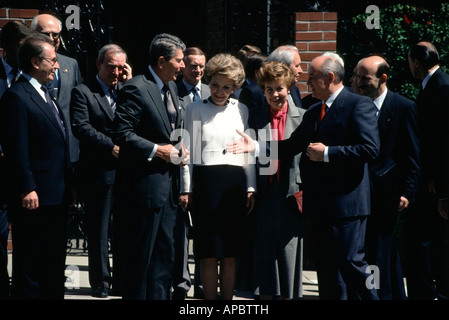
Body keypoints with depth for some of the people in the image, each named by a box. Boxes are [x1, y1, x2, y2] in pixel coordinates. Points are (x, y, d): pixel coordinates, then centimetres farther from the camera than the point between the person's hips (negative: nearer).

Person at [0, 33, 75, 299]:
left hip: (58, 197, 10)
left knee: (54, 265, 14)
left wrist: (69, 185, 17)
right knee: (30, 265, -4)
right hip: (35, 198, -10)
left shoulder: (45, 95, 18)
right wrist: (27, 189, -21)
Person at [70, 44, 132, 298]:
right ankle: (101, 281, 9)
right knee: (100, 229, 2)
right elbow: (81, 127, -10)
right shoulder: (83, 92, 1)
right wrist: (112, 146, -16)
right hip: (99, 172, -4)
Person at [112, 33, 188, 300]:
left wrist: (179, 148, 5)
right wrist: (157, 150, -20)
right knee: (139, 254, -2)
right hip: (143, 185, -9)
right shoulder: (136, 89, -14)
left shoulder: (171, 88, 14)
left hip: (168, 183, 9)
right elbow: (122, 134, -19)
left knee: (165, 253, 12)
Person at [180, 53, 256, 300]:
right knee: (208, 254, -1)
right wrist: (186, 189, -2)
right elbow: (189, 150, 3)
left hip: (235, 184, 3)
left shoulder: (241, 110, 13)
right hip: (206, 183, -3)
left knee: (231, 254, 5)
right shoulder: (196, 109, 5)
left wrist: (251, 187, 9)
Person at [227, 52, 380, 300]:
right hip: (318, 204, 8)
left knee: (351, 262, -10)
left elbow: (370, 149, -18)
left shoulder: (359, 105, -8)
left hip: (345, 202, -8)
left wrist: (327, 153, -16)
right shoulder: (313, 113, 19)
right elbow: (291, 147, 18)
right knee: (326, 270, 10)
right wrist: (255, 146, 6)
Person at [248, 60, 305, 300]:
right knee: (263, 250, 5)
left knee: (290, 250, 3)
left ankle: (289, 293, 12)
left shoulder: (302, 117, 2)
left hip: (291, 194, -1)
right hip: (264, 196, 1)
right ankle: (265, 294, 13)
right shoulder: (255, 116, 6)